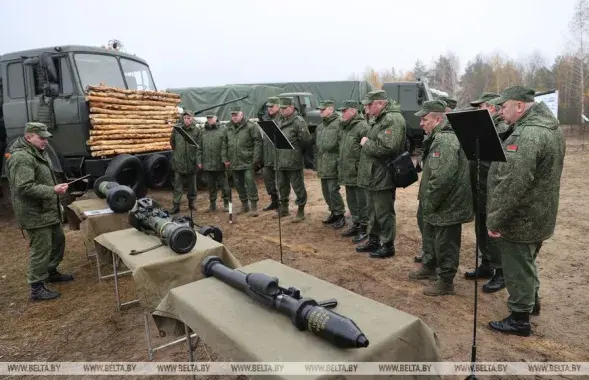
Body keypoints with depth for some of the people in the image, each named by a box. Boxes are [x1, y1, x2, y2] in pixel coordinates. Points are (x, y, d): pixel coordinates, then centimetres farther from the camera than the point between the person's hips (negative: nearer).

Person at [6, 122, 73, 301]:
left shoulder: (38, 152, 13)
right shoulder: (21, 158, -22)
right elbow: (24, 187, -28)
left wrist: (56, 200, 24)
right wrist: (53, 191, -28)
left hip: (48, 210, 10)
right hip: (35, 213, -10)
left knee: (58, 240, 20)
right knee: (41, 250, -4)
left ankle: (51, 272, 38)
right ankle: (36, 289, 8)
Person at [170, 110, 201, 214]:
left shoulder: (197, 131, -4)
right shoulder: (177, 129, 1)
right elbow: (172, 142, 15)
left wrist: (198, 160, -7)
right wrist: (176, 152, 15)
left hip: (192, 162, 0)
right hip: (179, 162, 1)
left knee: (192, 184, 12)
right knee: (178, 185, 2)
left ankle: (191, 202, 26)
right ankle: (176, 205, 6)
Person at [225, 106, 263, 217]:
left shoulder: (251, 126, -7)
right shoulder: (228, 128, 11)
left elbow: (258, 143, -11)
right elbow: (225, 145, 15)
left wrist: (256, 159, -15)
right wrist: (226, 159, 8)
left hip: (247, 161, -6)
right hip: (234, 162, 6)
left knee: (250, 182, -8)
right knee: (239, 184, 13)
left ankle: (254, 207, 1)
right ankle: (244, 205, 26)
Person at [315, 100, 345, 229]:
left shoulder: (339, 123, -10)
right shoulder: (320, 126, 17)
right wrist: (316, 162, 18)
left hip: (333, 164, -8)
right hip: (322, 164, 8)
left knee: (333, 190, -6)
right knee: (325, 191, 13)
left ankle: (340, 215, 8)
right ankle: (333, 212, 27)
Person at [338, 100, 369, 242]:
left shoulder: (362, 126, -15)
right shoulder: (344, 127, 15)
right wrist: (341, 166, 19)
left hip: (358, 173, -9)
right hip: (347, 172, 9)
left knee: (362, 202, 1)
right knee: (351, 201, 18)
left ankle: (364, 228, 13)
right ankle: (355, 224, 31)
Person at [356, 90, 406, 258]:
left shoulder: (393, 119, -18)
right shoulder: (380, 118, 16)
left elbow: (387, 148, -29)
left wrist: (366, 143, -17)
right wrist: (366, 142, 7)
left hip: (383, 177, -10)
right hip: (372, 175, 10)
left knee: (384, 213, 2)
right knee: (373, 211, 19)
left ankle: (388, 245, 15)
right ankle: (373, 240, 33)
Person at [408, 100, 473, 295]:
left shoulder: (445, 140, -23)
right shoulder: (439, 137, 12)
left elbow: (442, 179, -30)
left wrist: (429, 202, -19)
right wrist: (426, 201, 17)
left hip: (446, 206, -11)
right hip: (437, 205, 11)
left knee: (445, 244, 3)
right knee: (430, 237, 24)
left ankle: (446, 282, 18)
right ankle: (428, 267, 42)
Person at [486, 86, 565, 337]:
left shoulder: (527, 135, -27)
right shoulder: (550, 126, 8)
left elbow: (512, 184, -31)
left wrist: (495, 219, -22)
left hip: (520, 218, -10)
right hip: (538, 214, 10)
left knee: (517, 269, 6)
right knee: (527, 262, 27)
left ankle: (520, 319, 22)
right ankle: (532, 301, 46)